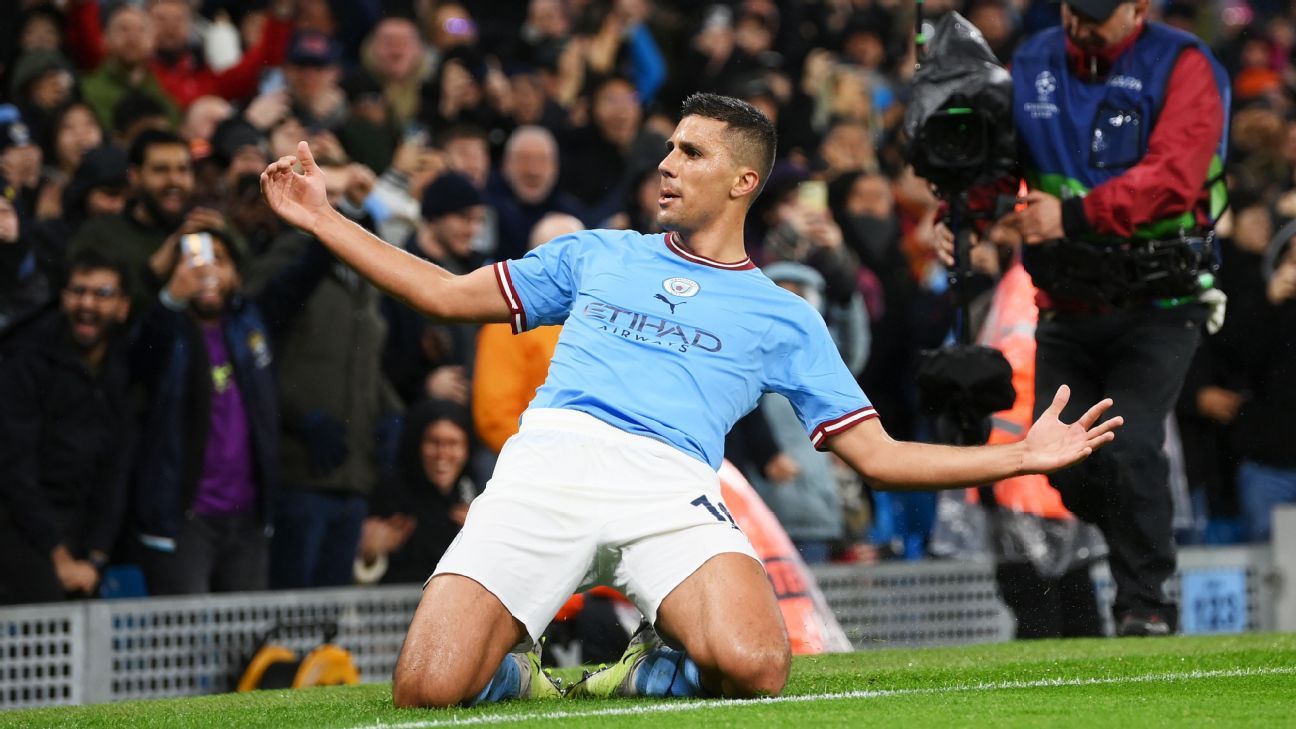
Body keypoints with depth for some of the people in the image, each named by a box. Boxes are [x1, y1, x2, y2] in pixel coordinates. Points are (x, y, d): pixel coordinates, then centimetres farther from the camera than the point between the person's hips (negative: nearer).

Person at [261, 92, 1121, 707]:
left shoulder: (782, 317, 22)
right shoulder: (597, 256, 28)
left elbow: (877, 454, 19)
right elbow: (448, 294, 32)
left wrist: (1024, 455, 9)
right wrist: (323, 218, 27)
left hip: (670, 490, -1)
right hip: (547, 464, 1)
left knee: (753, 664, -32)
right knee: (427, 690, -21)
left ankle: (647, 670, 3)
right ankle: (514, 670, 15)